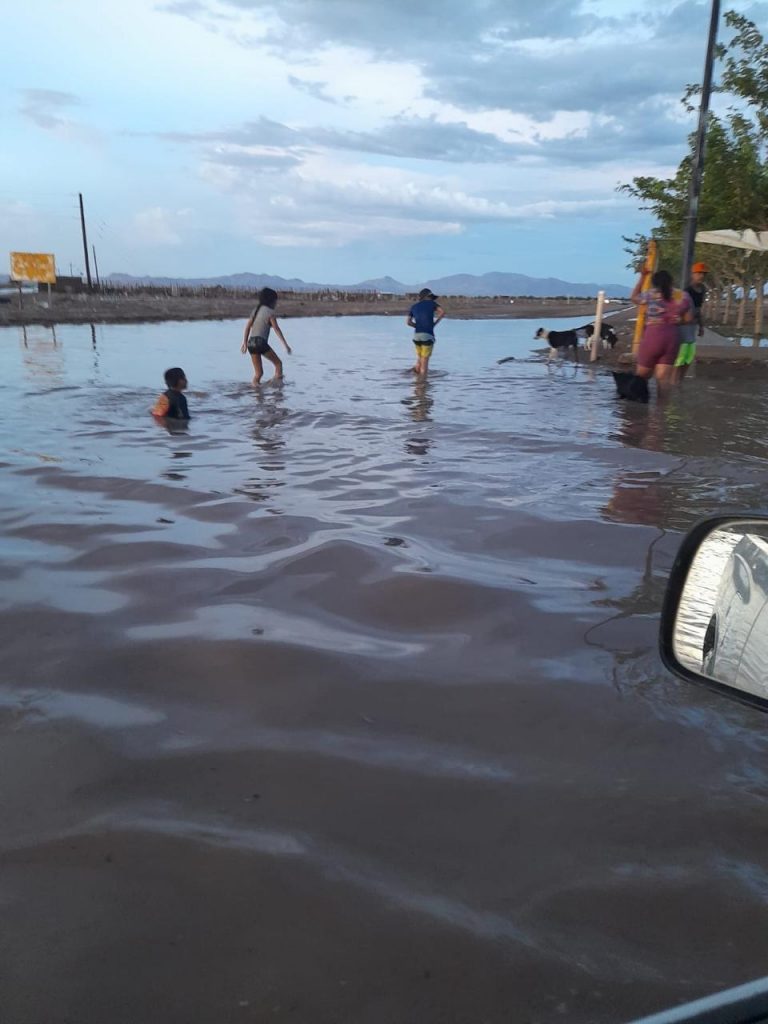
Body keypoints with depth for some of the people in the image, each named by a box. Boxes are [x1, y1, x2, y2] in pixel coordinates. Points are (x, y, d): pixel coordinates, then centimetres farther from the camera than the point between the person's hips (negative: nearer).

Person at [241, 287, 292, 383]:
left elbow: (247, 328, 14)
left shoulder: (256, 310, 18)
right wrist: (285, 344, -9)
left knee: (258, 373, 12)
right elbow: (277, 329, -8)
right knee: (278, 363, 9)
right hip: (261, 342, -7)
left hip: (251, 343, 7)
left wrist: (245, 343, 15)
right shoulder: (270, 312, -2)